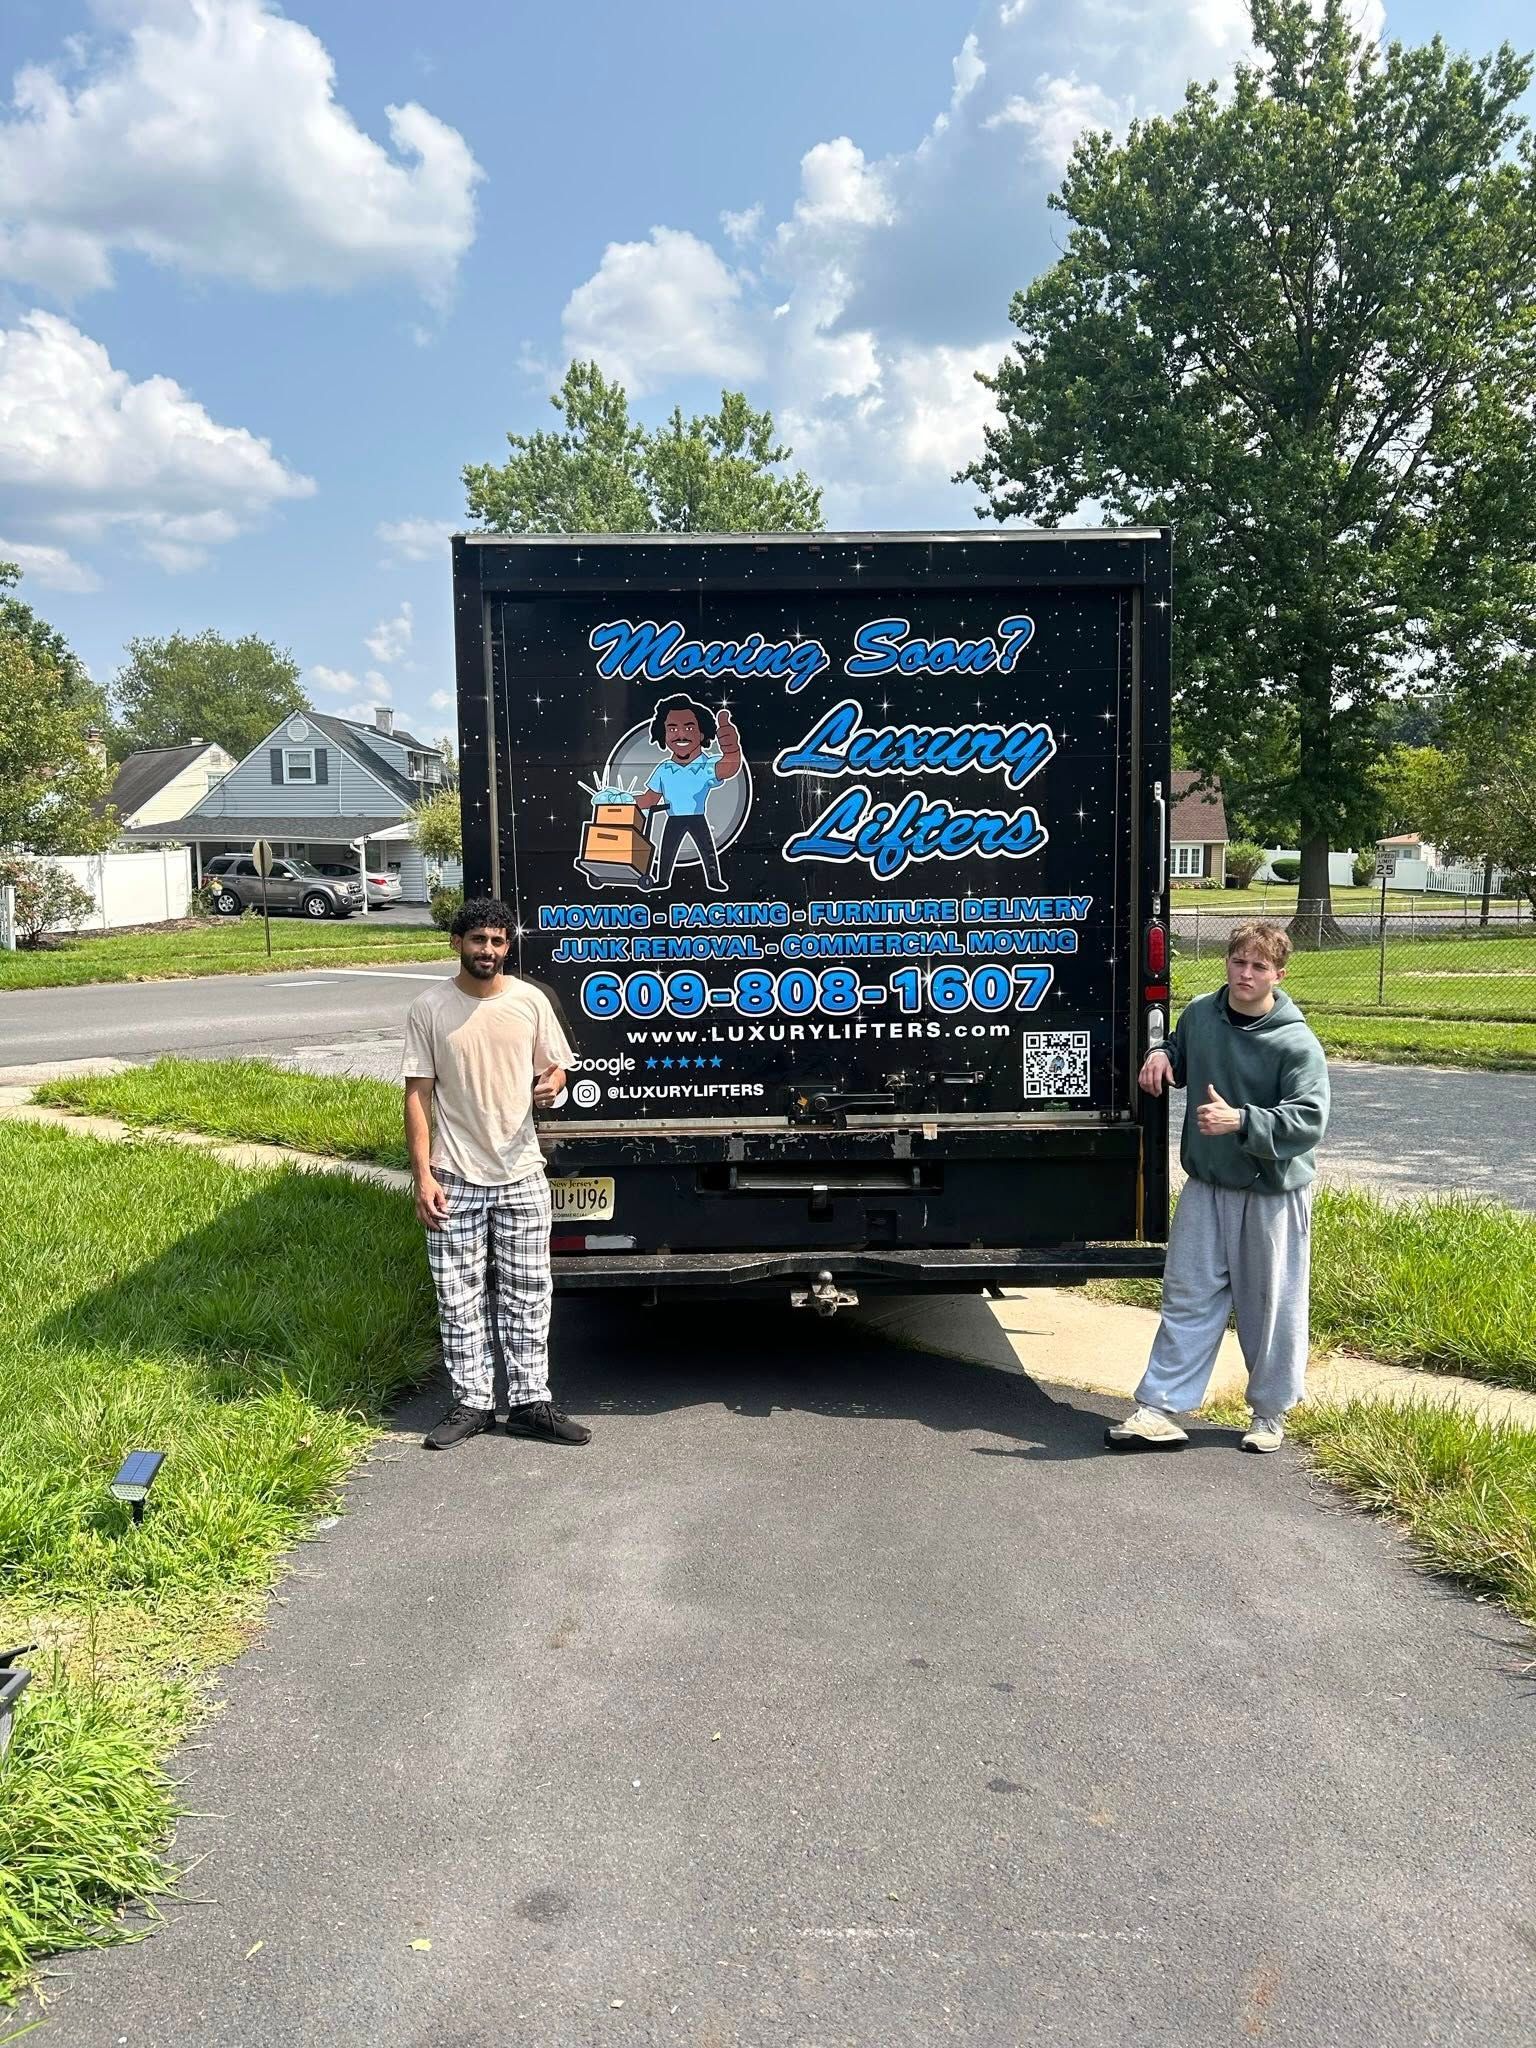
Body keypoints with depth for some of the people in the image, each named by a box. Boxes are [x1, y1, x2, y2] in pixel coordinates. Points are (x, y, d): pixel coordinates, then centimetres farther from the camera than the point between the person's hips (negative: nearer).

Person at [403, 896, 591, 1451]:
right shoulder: (429, 1008, -4)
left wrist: (551, 1085, -15)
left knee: (527, 1296, 7)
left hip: (521, 1175, 1)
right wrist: (422, 1174, -8)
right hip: (455, 1178, -1)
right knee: (459, 1298, 7)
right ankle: (472, 1402, 20)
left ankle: (530, 1403, 17)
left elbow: (554, 1069, 11)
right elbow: (418, 1094, -3)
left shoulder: (530, 1000, 0)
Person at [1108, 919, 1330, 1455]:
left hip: (1274, 1193, -4)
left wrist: (1240, 1120, -33)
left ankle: (1269, 1413, 27)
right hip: (1205, 1187, 4)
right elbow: (1180, 1053, 22)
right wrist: (1161, 1055, -1)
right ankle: (1159, 1409, 11)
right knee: (1187, 1298, 6)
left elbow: (1309, 1120, -22)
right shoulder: (1199, 1013, 0)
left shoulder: (1297, 1043, -16)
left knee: (1271, 1305, 9)